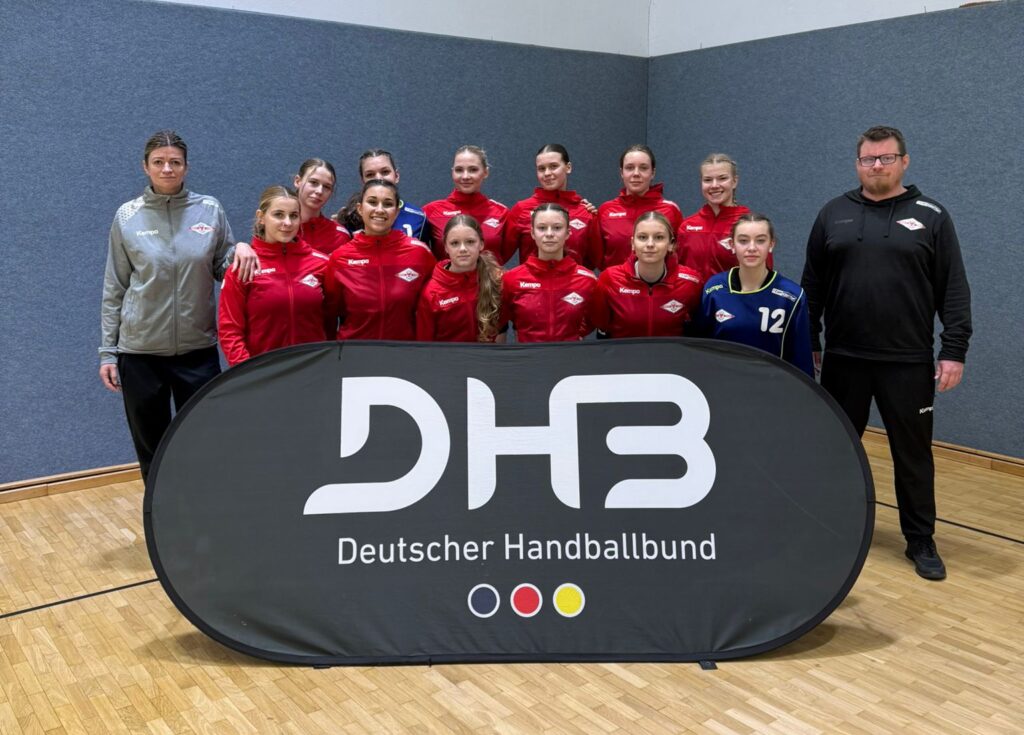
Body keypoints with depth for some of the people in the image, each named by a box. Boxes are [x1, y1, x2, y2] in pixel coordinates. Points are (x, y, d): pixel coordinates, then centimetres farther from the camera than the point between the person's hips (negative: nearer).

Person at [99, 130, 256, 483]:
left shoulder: (210, 210, 1)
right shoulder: (128, 216, 0)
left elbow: (223, 270, 10)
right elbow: (114, 290, 4)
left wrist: (241, 250, -12)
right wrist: (108, 352, 1)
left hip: (199, 348, 0)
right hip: (140, 351, 0)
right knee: (152, 452, 10)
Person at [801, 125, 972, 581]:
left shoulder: (930, 216, 0)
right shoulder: (833, 215, 6)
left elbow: (954, 291, -2)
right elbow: (813, 287, 8)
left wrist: (954, 350, -9)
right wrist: (807, 344, 5)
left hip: (908, 360, -2)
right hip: (843, 357, 2)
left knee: (913, 453, 6)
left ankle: (921, 541, 19)